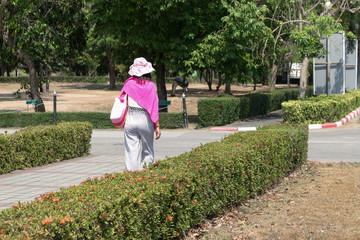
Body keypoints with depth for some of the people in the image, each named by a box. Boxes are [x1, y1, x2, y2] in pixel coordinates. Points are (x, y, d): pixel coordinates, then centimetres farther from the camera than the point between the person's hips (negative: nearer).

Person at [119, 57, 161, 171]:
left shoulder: (129, 84, -1)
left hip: (130, 120, 1)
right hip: (145, 120, -1)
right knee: (147, 151, 11)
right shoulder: (150, 86, -5)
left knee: (132, 150, 4)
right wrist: (157, 126, -3)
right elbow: (154, 107, -6)